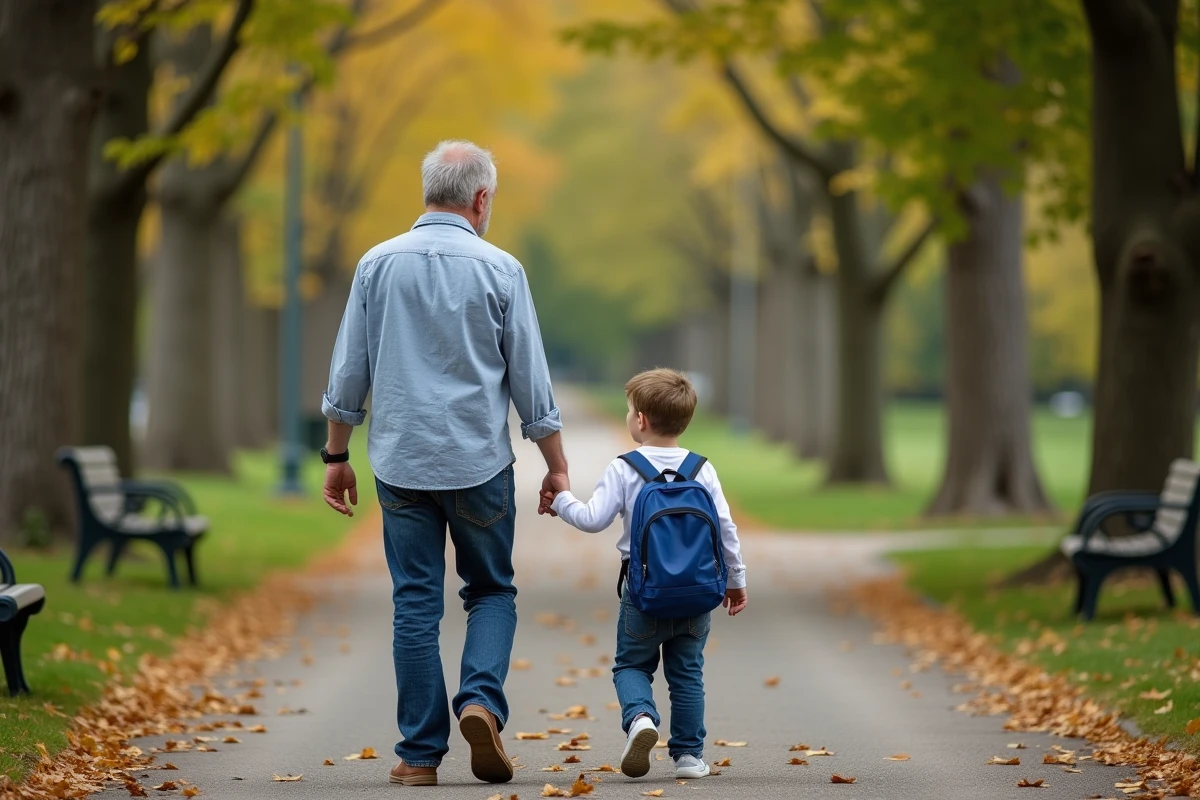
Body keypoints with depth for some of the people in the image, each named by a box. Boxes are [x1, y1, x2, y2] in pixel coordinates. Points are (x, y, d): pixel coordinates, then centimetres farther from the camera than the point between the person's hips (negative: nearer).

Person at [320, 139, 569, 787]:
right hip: (480, 465, -1)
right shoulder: (500, 270, -4)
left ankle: (421, 753, 4)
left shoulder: (378, 265, 2)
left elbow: (348, 374, 4)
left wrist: (337, 455, 14)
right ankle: (481, 699, -11)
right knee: (491, 593, 14)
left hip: (402, 465, 2)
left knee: (415, 604, 6)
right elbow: (531, 381, -1)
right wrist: (557, 466, 8)